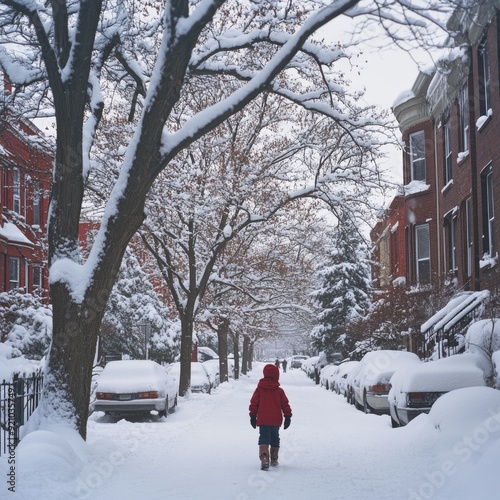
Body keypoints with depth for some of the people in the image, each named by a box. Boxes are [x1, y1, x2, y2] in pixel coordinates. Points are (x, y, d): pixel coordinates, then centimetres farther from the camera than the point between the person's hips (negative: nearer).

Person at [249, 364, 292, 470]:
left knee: (264, 439, -5)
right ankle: (274, 460, 27)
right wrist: (288, 417, 10)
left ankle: (264, 459, -26)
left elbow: (254, 403, 1)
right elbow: (285, 405, 2)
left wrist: (253, 417, 10)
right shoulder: (279, 391, 0)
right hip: (276, 421, 1)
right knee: (275, 439, 19)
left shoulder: (259, 389, -2)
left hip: (263, 421, -1)